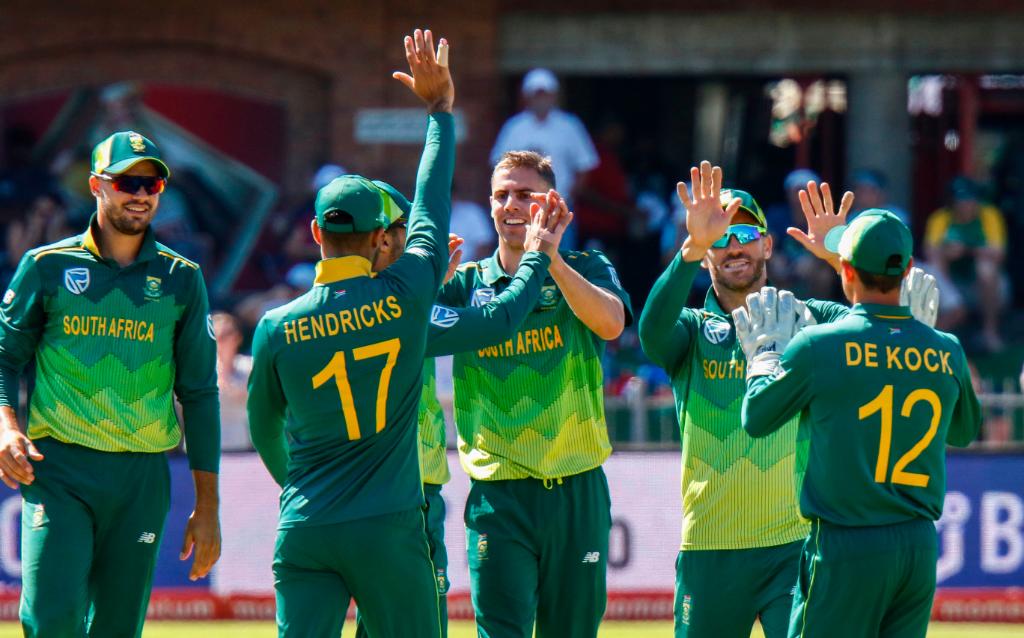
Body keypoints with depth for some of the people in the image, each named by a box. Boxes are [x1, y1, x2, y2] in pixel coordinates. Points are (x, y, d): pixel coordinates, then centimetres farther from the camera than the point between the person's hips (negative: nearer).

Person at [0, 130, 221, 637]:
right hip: (58, 468, -2)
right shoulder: (47, 267, 5)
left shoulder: (180, 279, 10)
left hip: (141, 479, 2)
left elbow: (199, 393, 12)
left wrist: (207, 506, 9)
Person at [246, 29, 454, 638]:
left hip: (305, 532, 2)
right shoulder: (405, 296, -5)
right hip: (390, 529, -2)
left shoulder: (277, 327, 1)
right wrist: (440, 108, 24)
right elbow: (433, 208, 11)